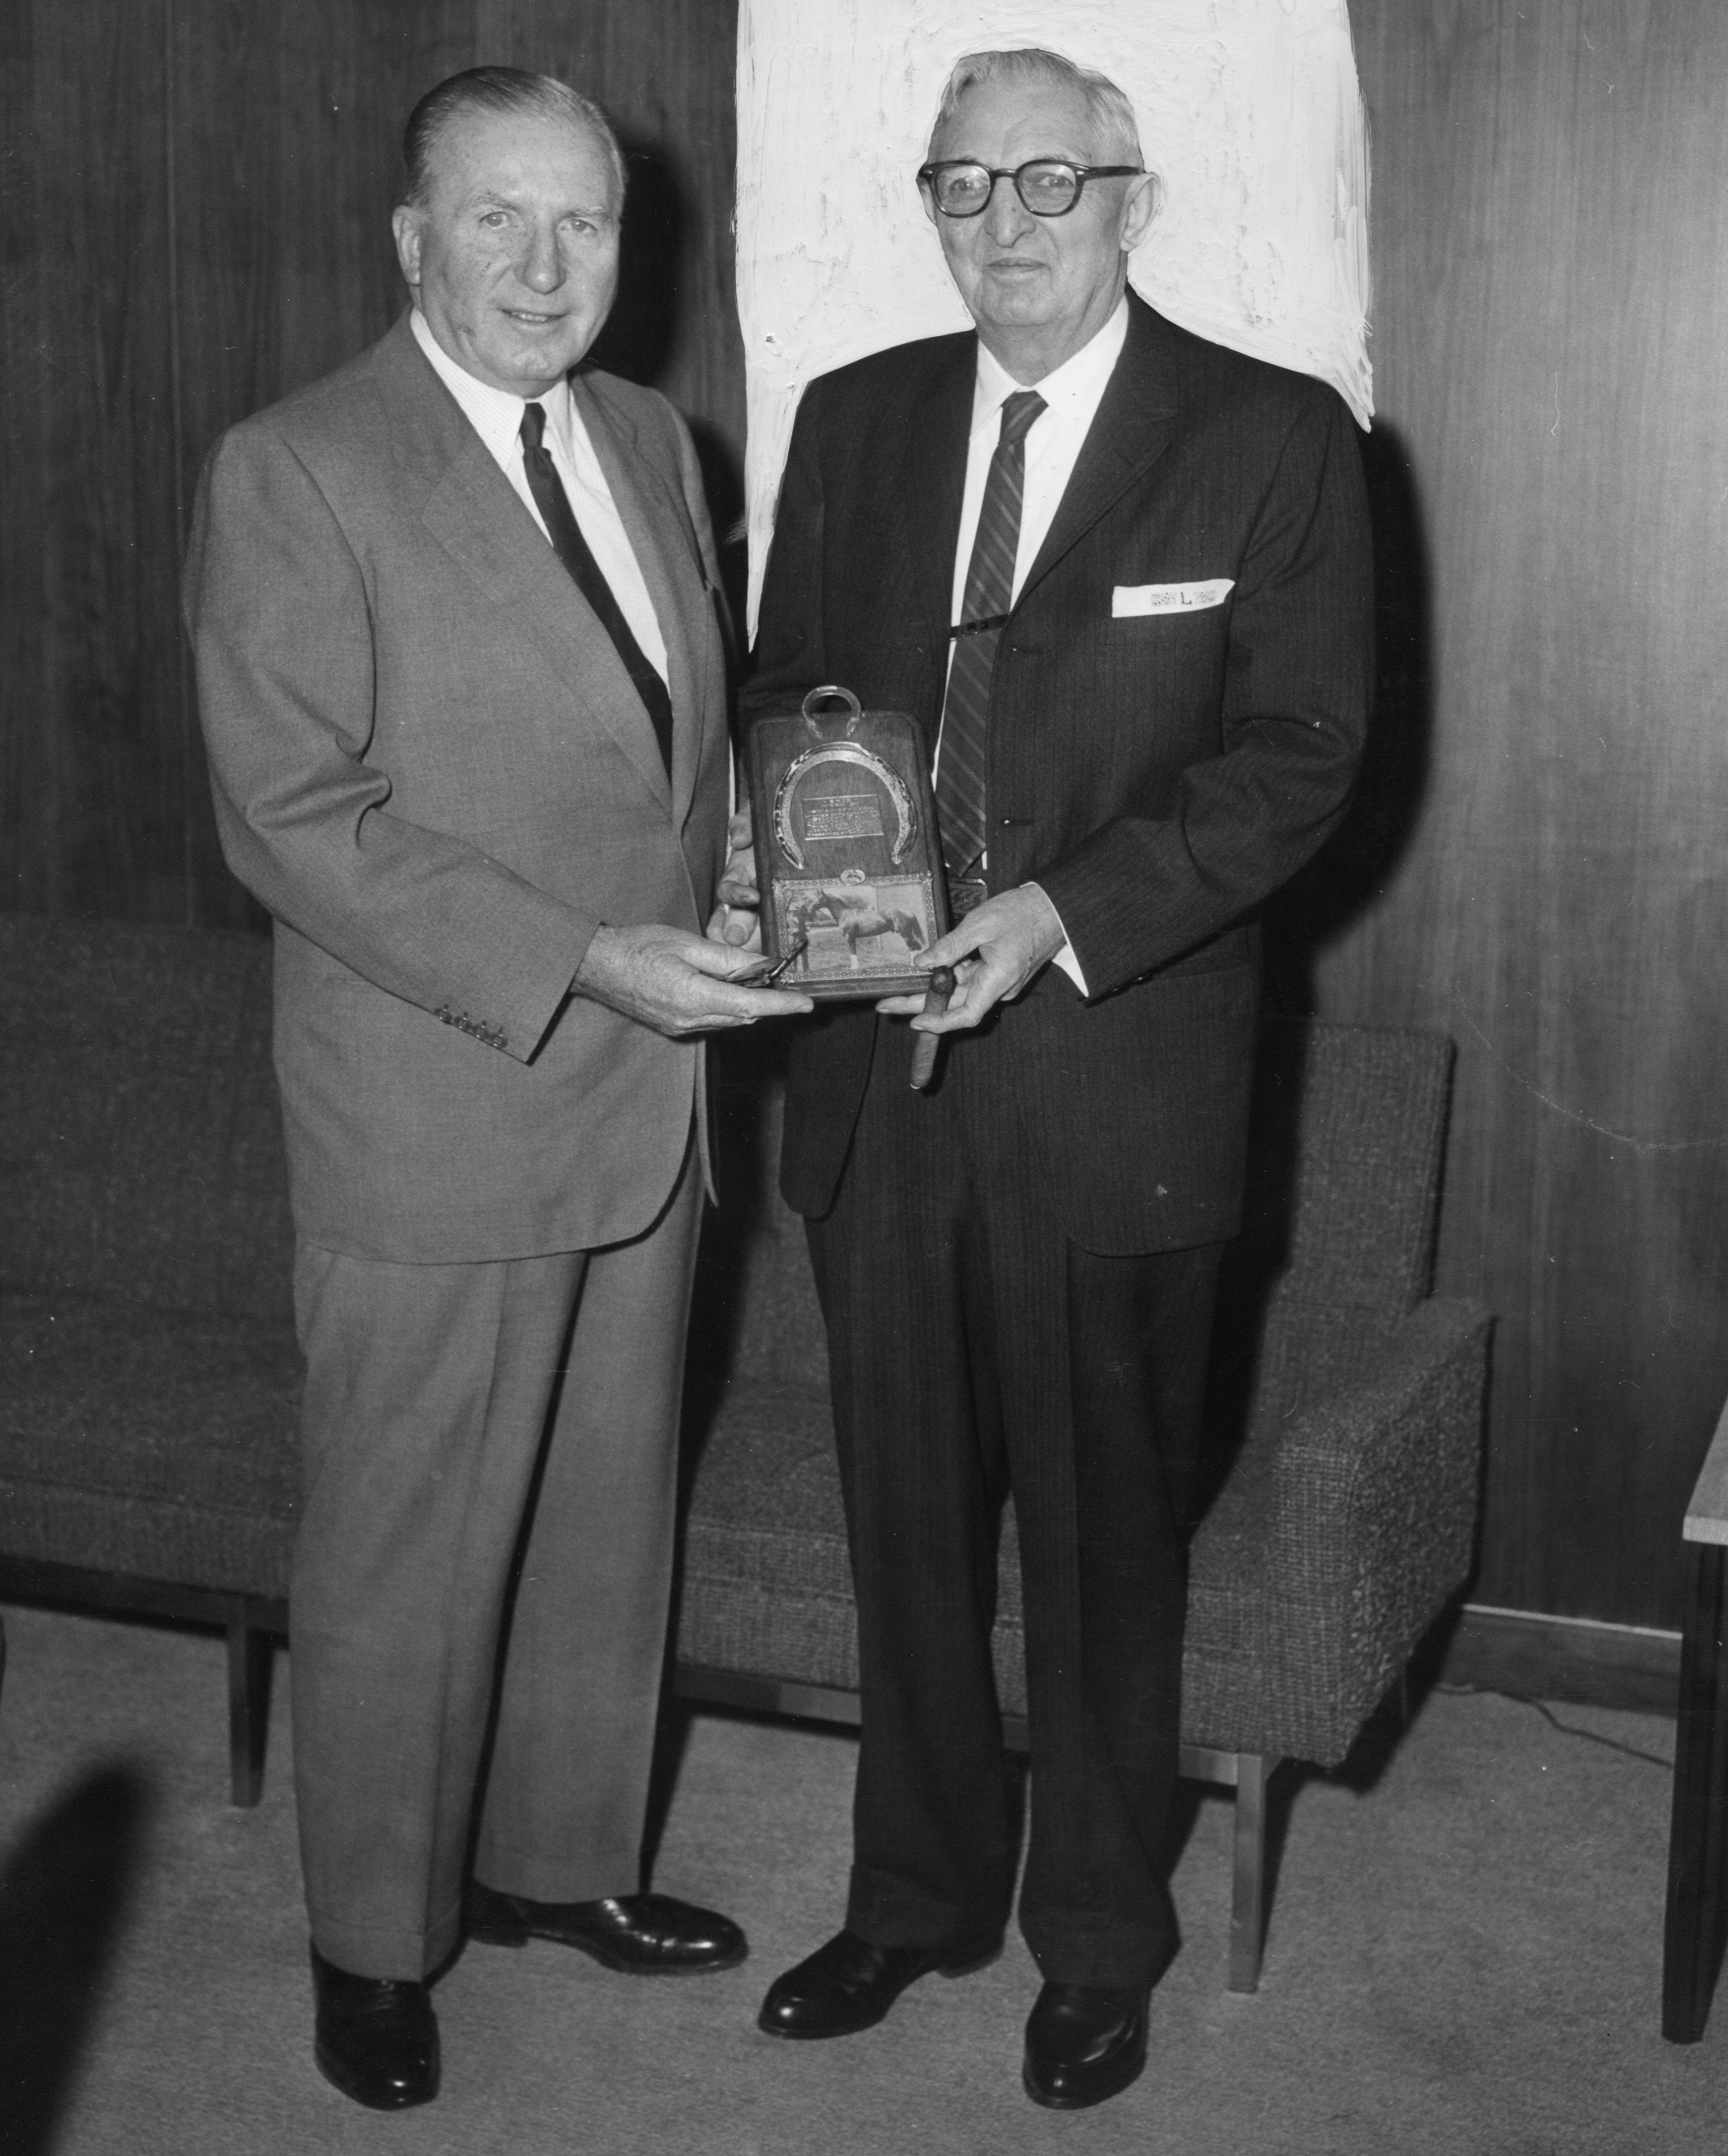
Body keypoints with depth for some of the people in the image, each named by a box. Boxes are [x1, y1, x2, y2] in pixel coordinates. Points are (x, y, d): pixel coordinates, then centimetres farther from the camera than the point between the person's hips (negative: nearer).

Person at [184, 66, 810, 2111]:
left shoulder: (647, 440, 10)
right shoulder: (293, 473, -12)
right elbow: (294, 818, -17)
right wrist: (576, 967, -23)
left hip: (644, 1099, 7)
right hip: (434, 1121, -6)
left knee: (606, 1521, 18)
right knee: (407, 1554, 7)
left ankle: (559, 1855, 38)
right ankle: (375, 1940, 26)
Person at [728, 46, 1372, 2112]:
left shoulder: (1273, 439, -4)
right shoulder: (853, 418, 9)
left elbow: (1300, 749, -9)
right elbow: (785, 690, 14)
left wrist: (1061, 918, -21)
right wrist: (770, 864, -8)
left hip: (1116, 1080, -4)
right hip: (876, 1073, 4)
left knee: (1102, 1534, 10)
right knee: (905, 1520, 15)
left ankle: (1099, 1941, 29)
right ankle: (920, 1893, 35)